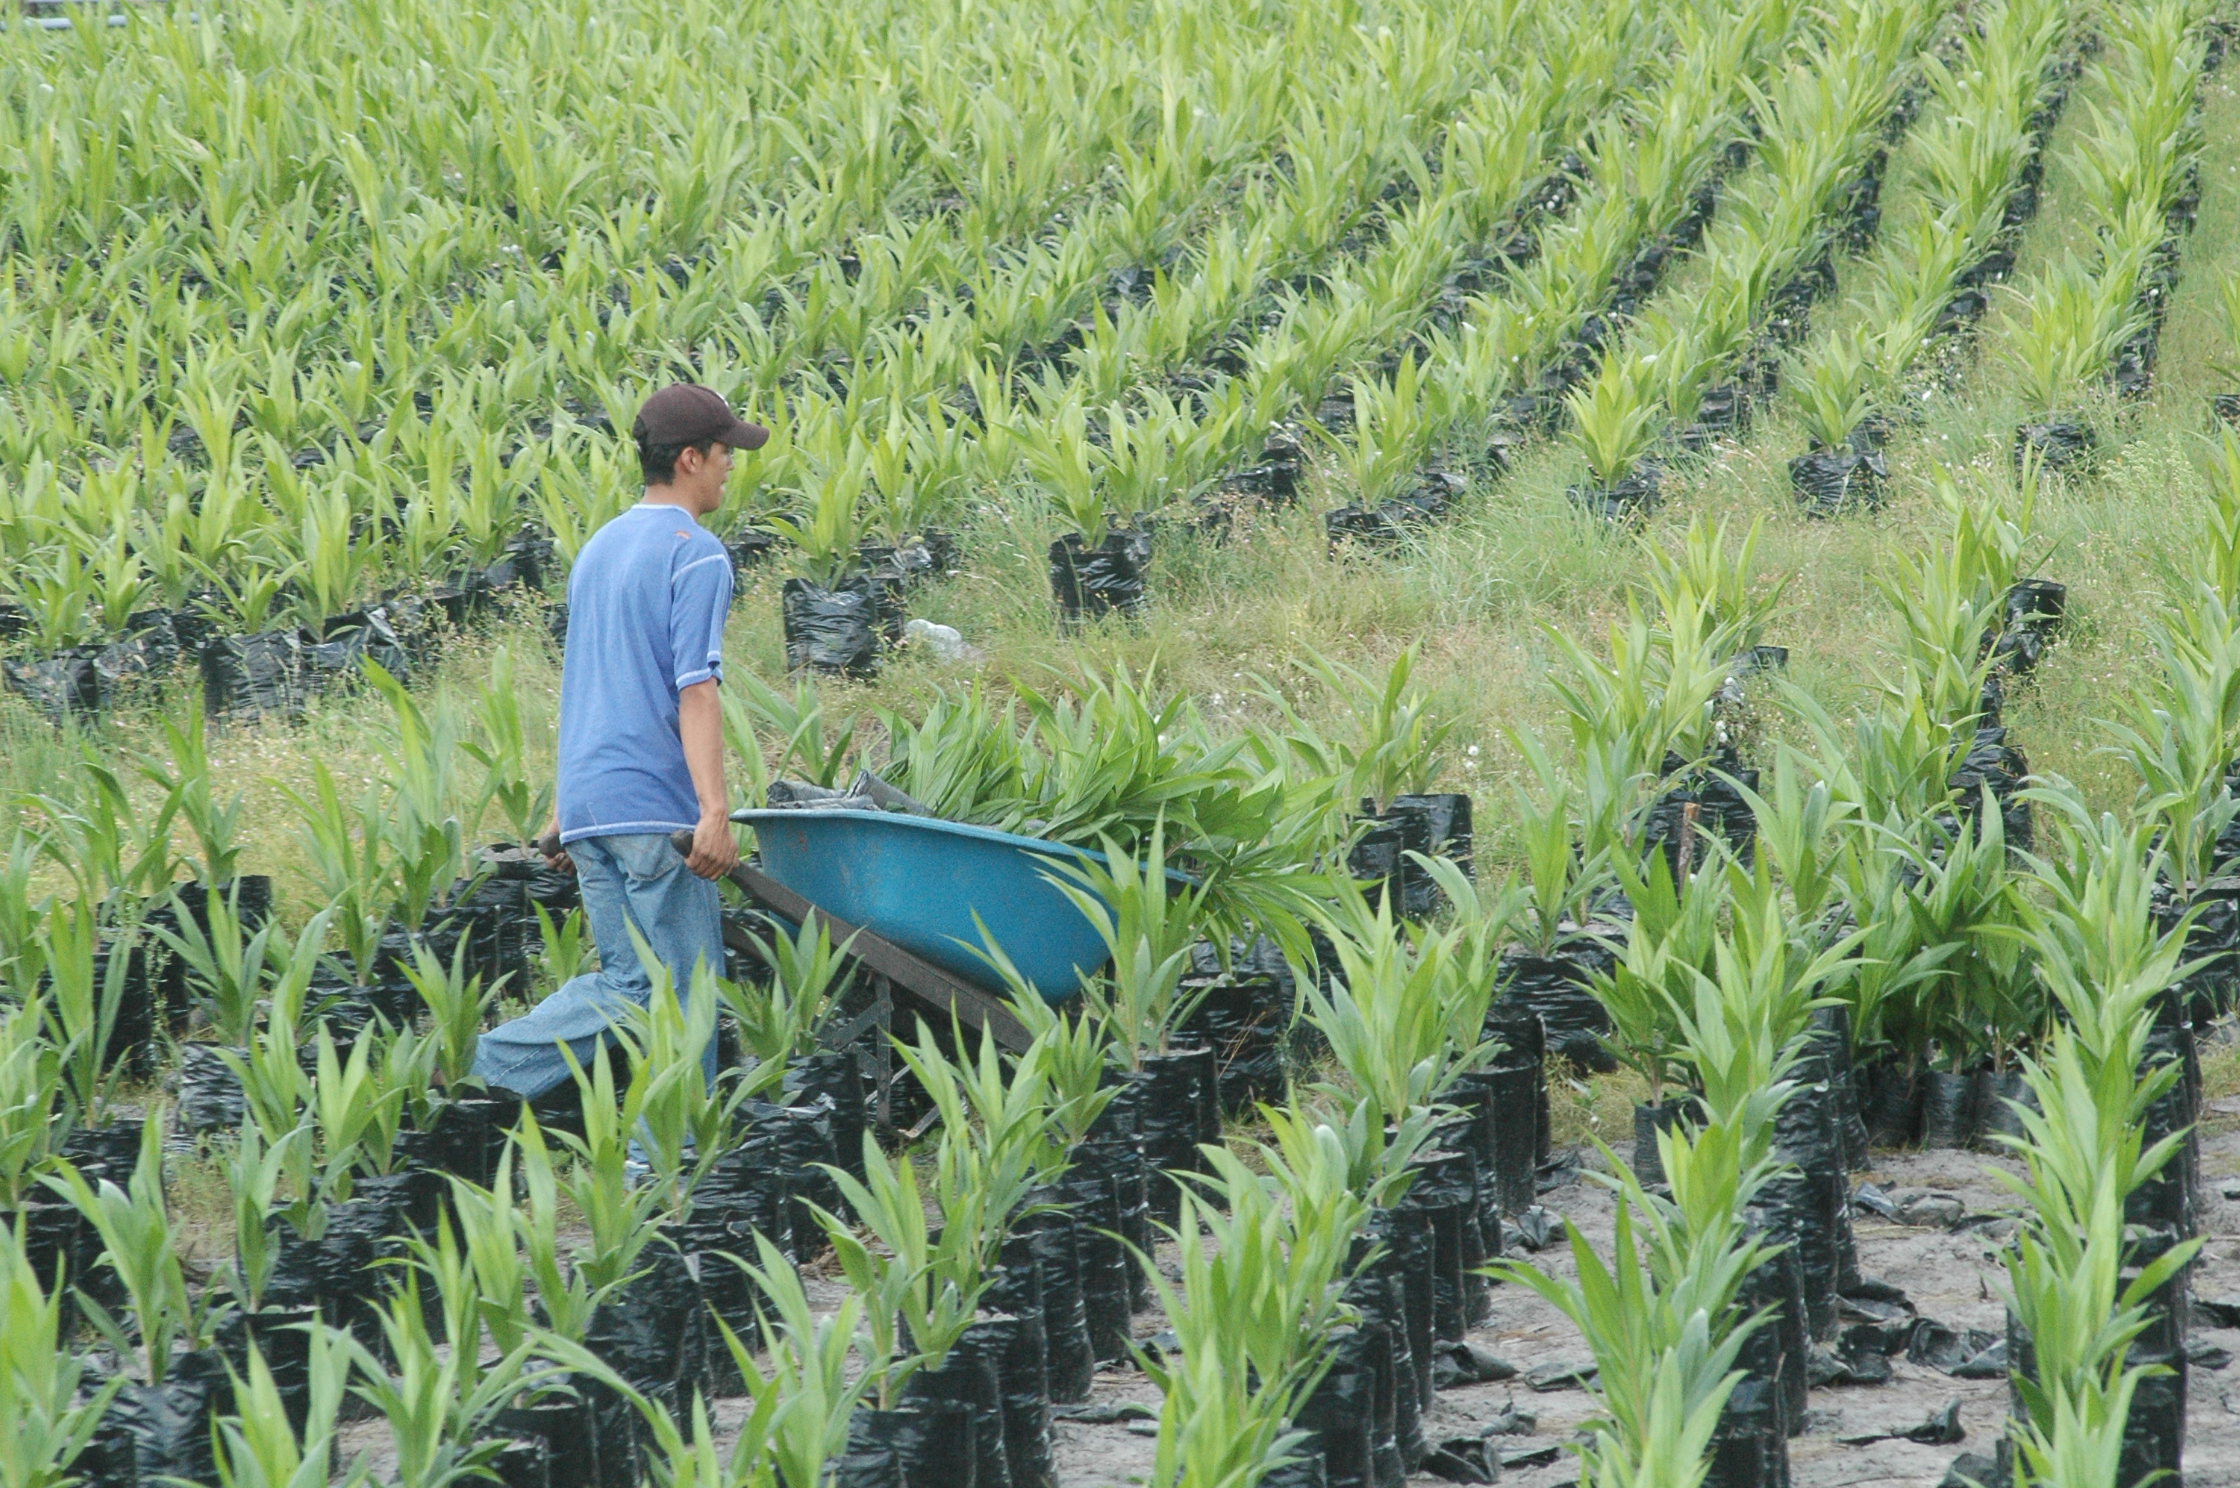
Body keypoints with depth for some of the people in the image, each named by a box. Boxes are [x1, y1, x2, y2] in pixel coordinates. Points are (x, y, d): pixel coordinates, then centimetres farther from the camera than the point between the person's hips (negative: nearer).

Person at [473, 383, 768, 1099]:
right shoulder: (696, 554, -8)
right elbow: (694, 689, -17)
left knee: (627, 984, 10)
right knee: (685, 988, 0)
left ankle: (475, 1069, -1)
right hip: (655, 805, -8)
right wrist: (715, 811, -23)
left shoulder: (599, 548, 18)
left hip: (586, 801, 8)